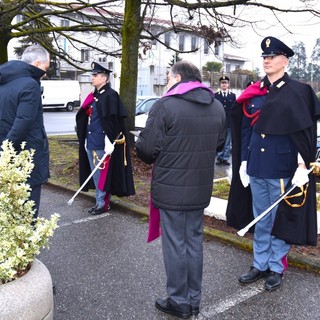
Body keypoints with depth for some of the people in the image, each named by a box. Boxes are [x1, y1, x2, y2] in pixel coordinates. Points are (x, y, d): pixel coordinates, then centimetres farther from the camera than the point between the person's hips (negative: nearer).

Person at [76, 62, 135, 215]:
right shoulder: (93, 96, 15)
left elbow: (113, 121, -18)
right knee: (96, 173, 14)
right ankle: (100, 201, 25)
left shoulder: (110, 96, -11)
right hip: (91, 142, 9)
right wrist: (85, 139, 18)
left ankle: (102, 203, 11)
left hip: (102, 144, -9)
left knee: (102, 173, 0)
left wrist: (110, 143, -22)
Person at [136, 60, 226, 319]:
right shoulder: (217, 107, 7)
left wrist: (154, 160, 8)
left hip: (171, 188, -6)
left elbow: (146, 148, -14)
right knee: (194, 243, 17)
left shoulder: (165, 105, -14)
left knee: (175, 245, 6)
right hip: (201, 187, 6)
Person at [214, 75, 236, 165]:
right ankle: (219, 157, 11)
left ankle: (225, 158, 10)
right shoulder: (215, 95, 6)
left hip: (229, 122, 1)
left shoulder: (233, 96, 9)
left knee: (227, 142, 4)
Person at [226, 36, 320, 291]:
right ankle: (260, 265, 30)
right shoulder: (254, 93, 8)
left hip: (283, 172, -4)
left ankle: (276, 268, 25)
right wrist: (243, 162, 8)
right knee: (261, 221, 16)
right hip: (256, 170, 5)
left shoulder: (298, 92, -5)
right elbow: (245, 129, 10)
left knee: (280, 222, 9)